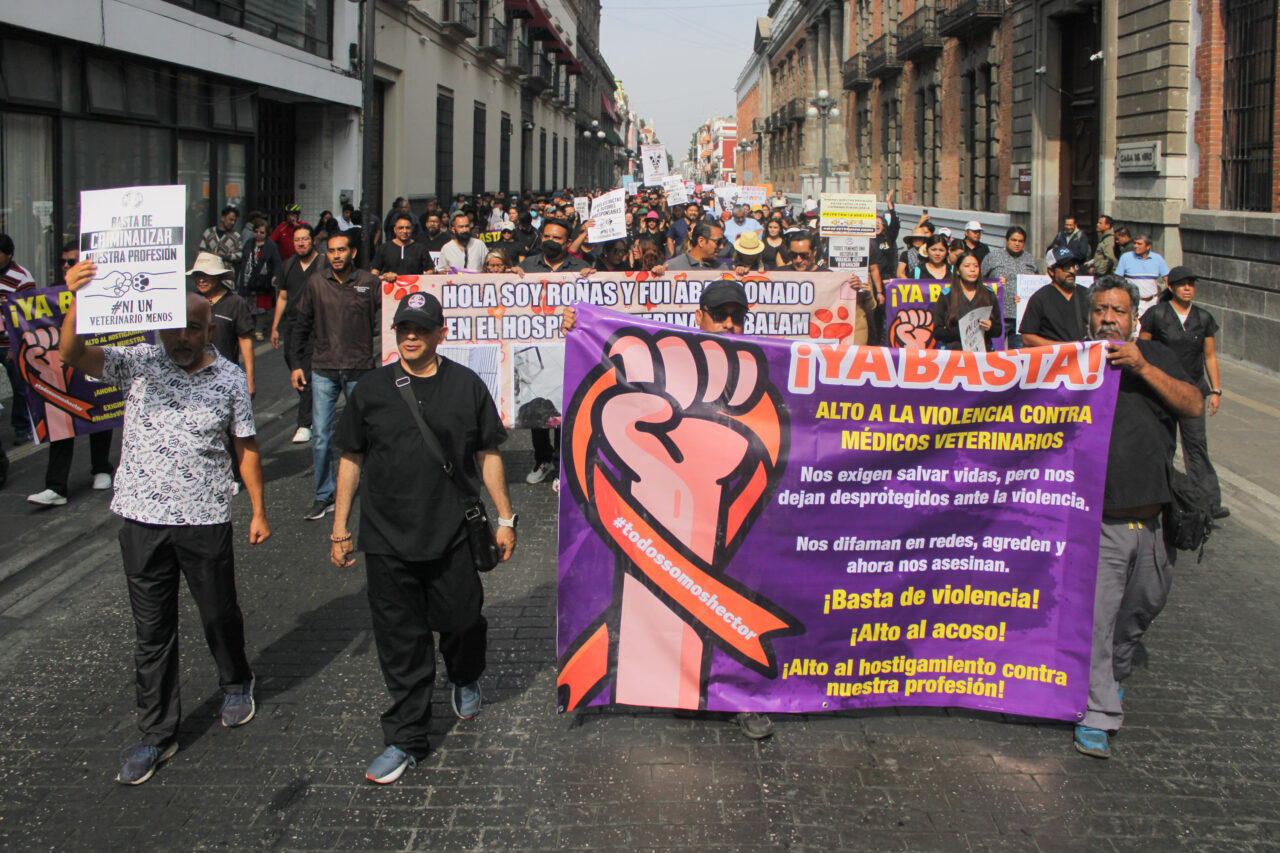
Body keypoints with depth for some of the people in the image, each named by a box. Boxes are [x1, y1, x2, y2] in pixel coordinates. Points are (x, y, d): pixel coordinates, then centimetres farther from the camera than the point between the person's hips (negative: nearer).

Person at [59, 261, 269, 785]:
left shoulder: (230, 379, -2)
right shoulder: (138, 364, -3)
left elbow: (246, 447, 5)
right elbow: (72, 355, -18)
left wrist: (259, 510, 5)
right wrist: (77, 301, -35)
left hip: (206, 520, -1)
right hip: (142, 519, 1)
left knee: (220, 614, 15)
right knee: (152, 630, 9)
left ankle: (236, 684, 45)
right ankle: (157, 734, 21)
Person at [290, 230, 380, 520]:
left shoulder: (369, 283, -1)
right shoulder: (316, 282, 4)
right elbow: (301, 325, 11)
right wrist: (297, 363, 10)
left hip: (360, 369, -1)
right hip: (324, 370, 1)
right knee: (320, 436, -2)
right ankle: (324, 496, 8)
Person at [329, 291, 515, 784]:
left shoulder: (466, 386, 3)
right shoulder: (372, 389, 5)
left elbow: (488, 455, 7)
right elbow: (351, 460, 10)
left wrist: (505, 518, 6)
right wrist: (340, 526, 9)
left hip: (454, 534, -1)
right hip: (387, 538, 1)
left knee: (461, 621, 8)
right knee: (400, 641, 4)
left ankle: (466, 680, 44)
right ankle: (406, 740, 15)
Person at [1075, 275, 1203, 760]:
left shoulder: (1154, 357, 7)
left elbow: (1194, 406, -7)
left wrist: (1143, 368, -17)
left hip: (1150, 518, 3)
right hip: (1098, 521, -3)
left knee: (1142, 608, 19)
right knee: (1095, 617, -9)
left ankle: (1116, 673, 45)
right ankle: (1098, 715, 0)